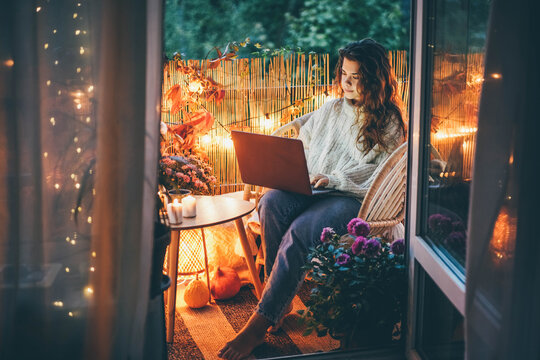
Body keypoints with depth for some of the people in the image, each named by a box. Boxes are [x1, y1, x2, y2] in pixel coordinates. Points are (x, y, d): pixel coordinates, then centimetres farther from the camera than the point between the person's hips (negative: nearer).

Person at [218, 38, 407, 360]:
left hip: (355, 201, -5)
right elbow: (301, 144, 21)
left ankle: (259, 324, -30)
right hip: (315, 189, 5)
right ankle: (283, 299, -21)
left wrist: (334, 180, -16)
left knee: (300, 231, -34)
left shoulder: (390, 123, 2)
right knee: (272, 203, -29)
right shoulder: (332, 109, 18)